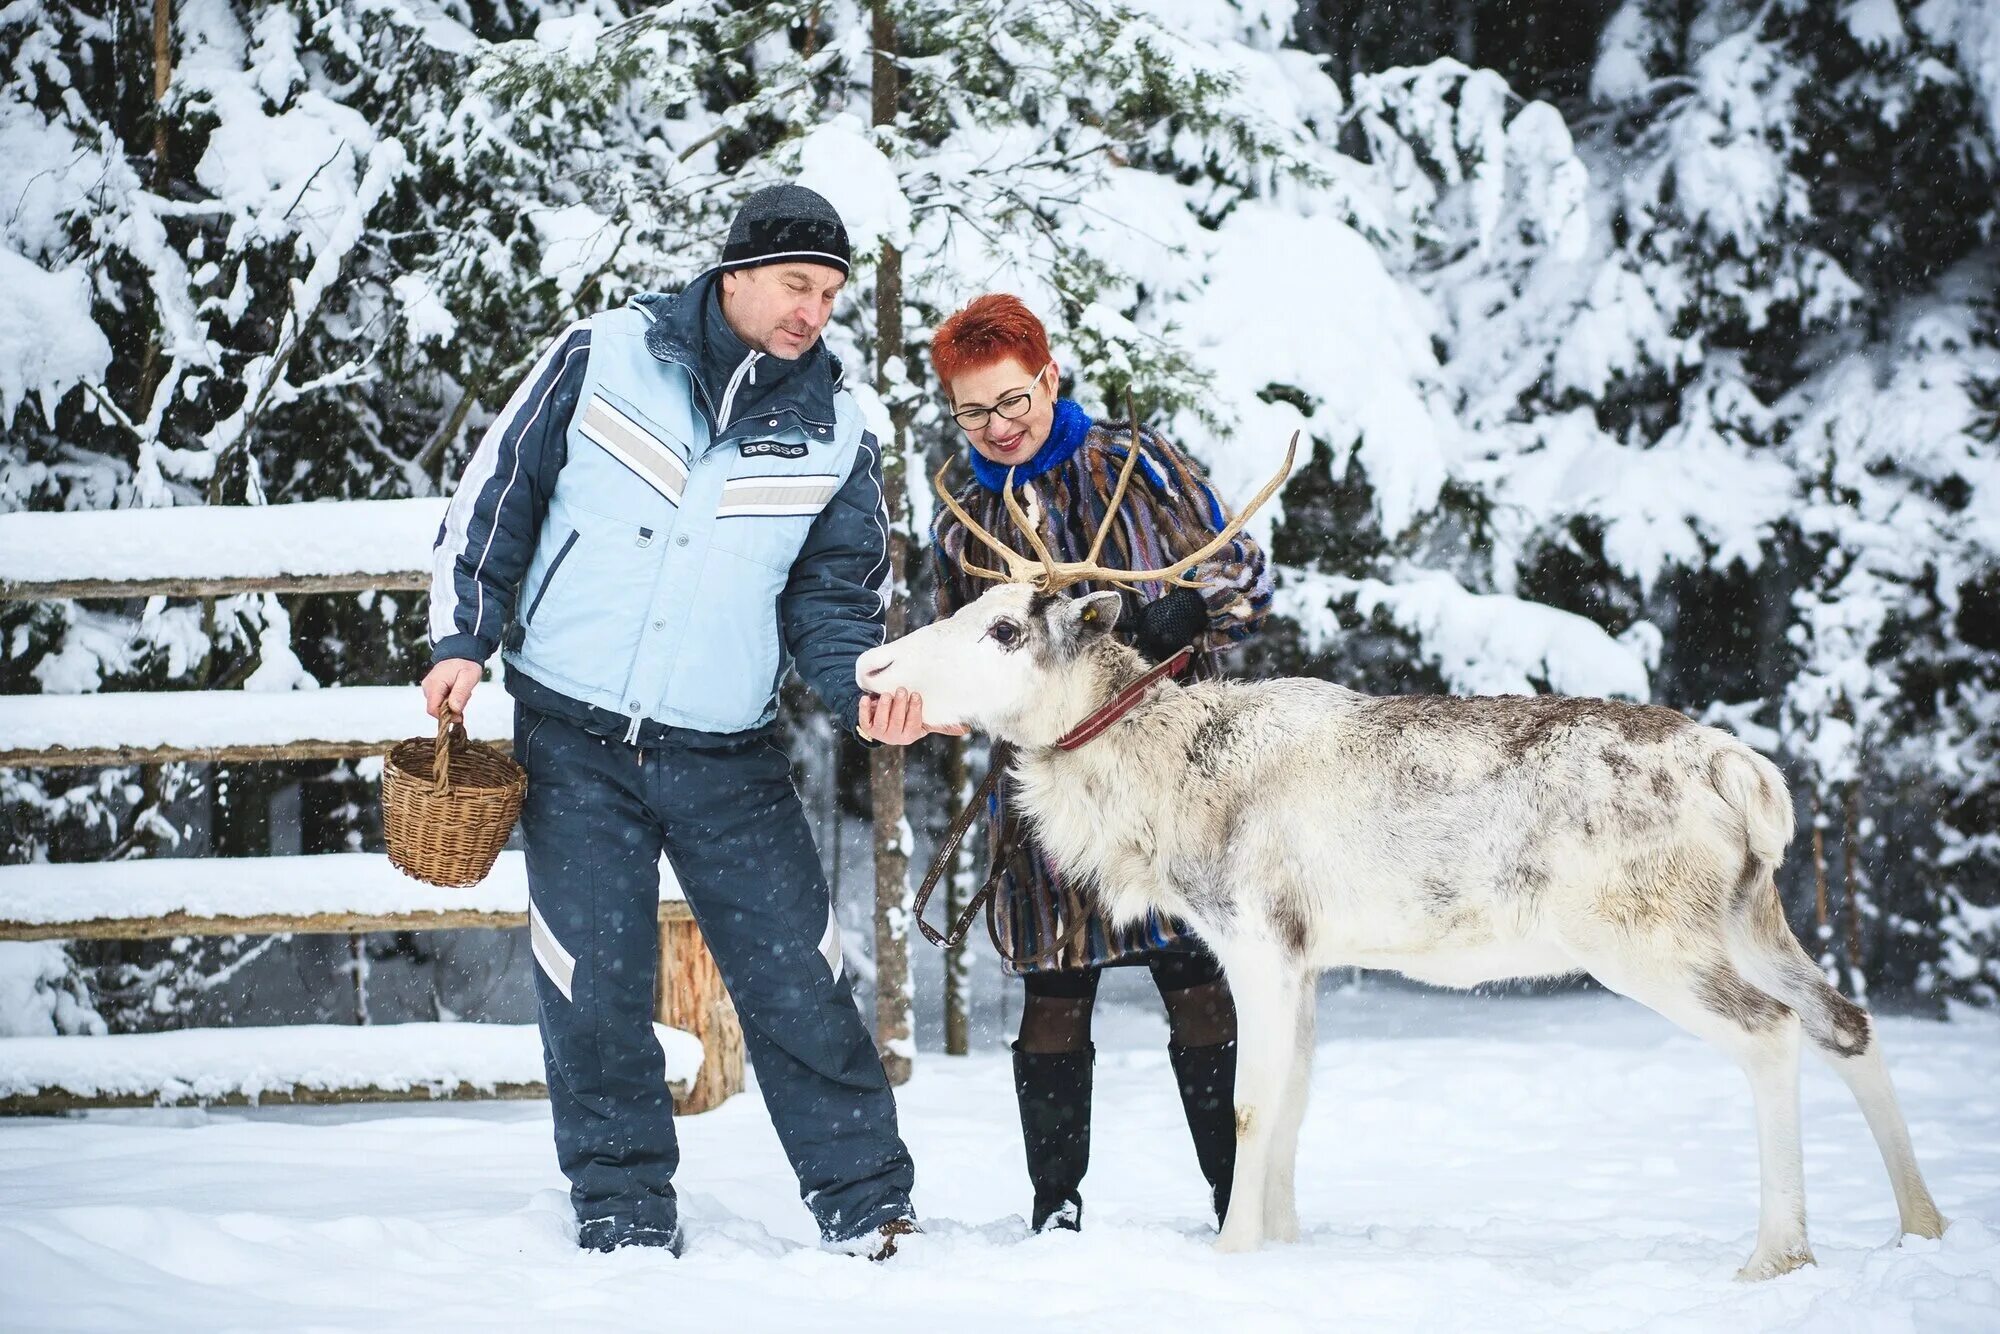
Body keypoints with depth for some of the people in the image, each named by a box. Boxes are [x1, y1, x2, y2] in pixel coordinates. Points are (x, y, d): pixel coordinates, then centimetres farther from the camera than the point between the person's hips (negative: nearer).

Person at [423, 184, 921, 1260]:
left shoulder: (834, 435, 3)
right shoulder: (605, 355, -2)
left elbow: (835, 597, 6)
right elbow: (497, 493, 4)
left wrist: (862, 690, -14)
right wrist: (462, 638, -2)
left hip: (727, 758, 1)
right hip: (573, 739, -1)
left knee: (797, 978, -2)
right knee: (594, 983, -2)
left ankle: (865, 1204, 10)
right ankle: (624, 1202, 14)